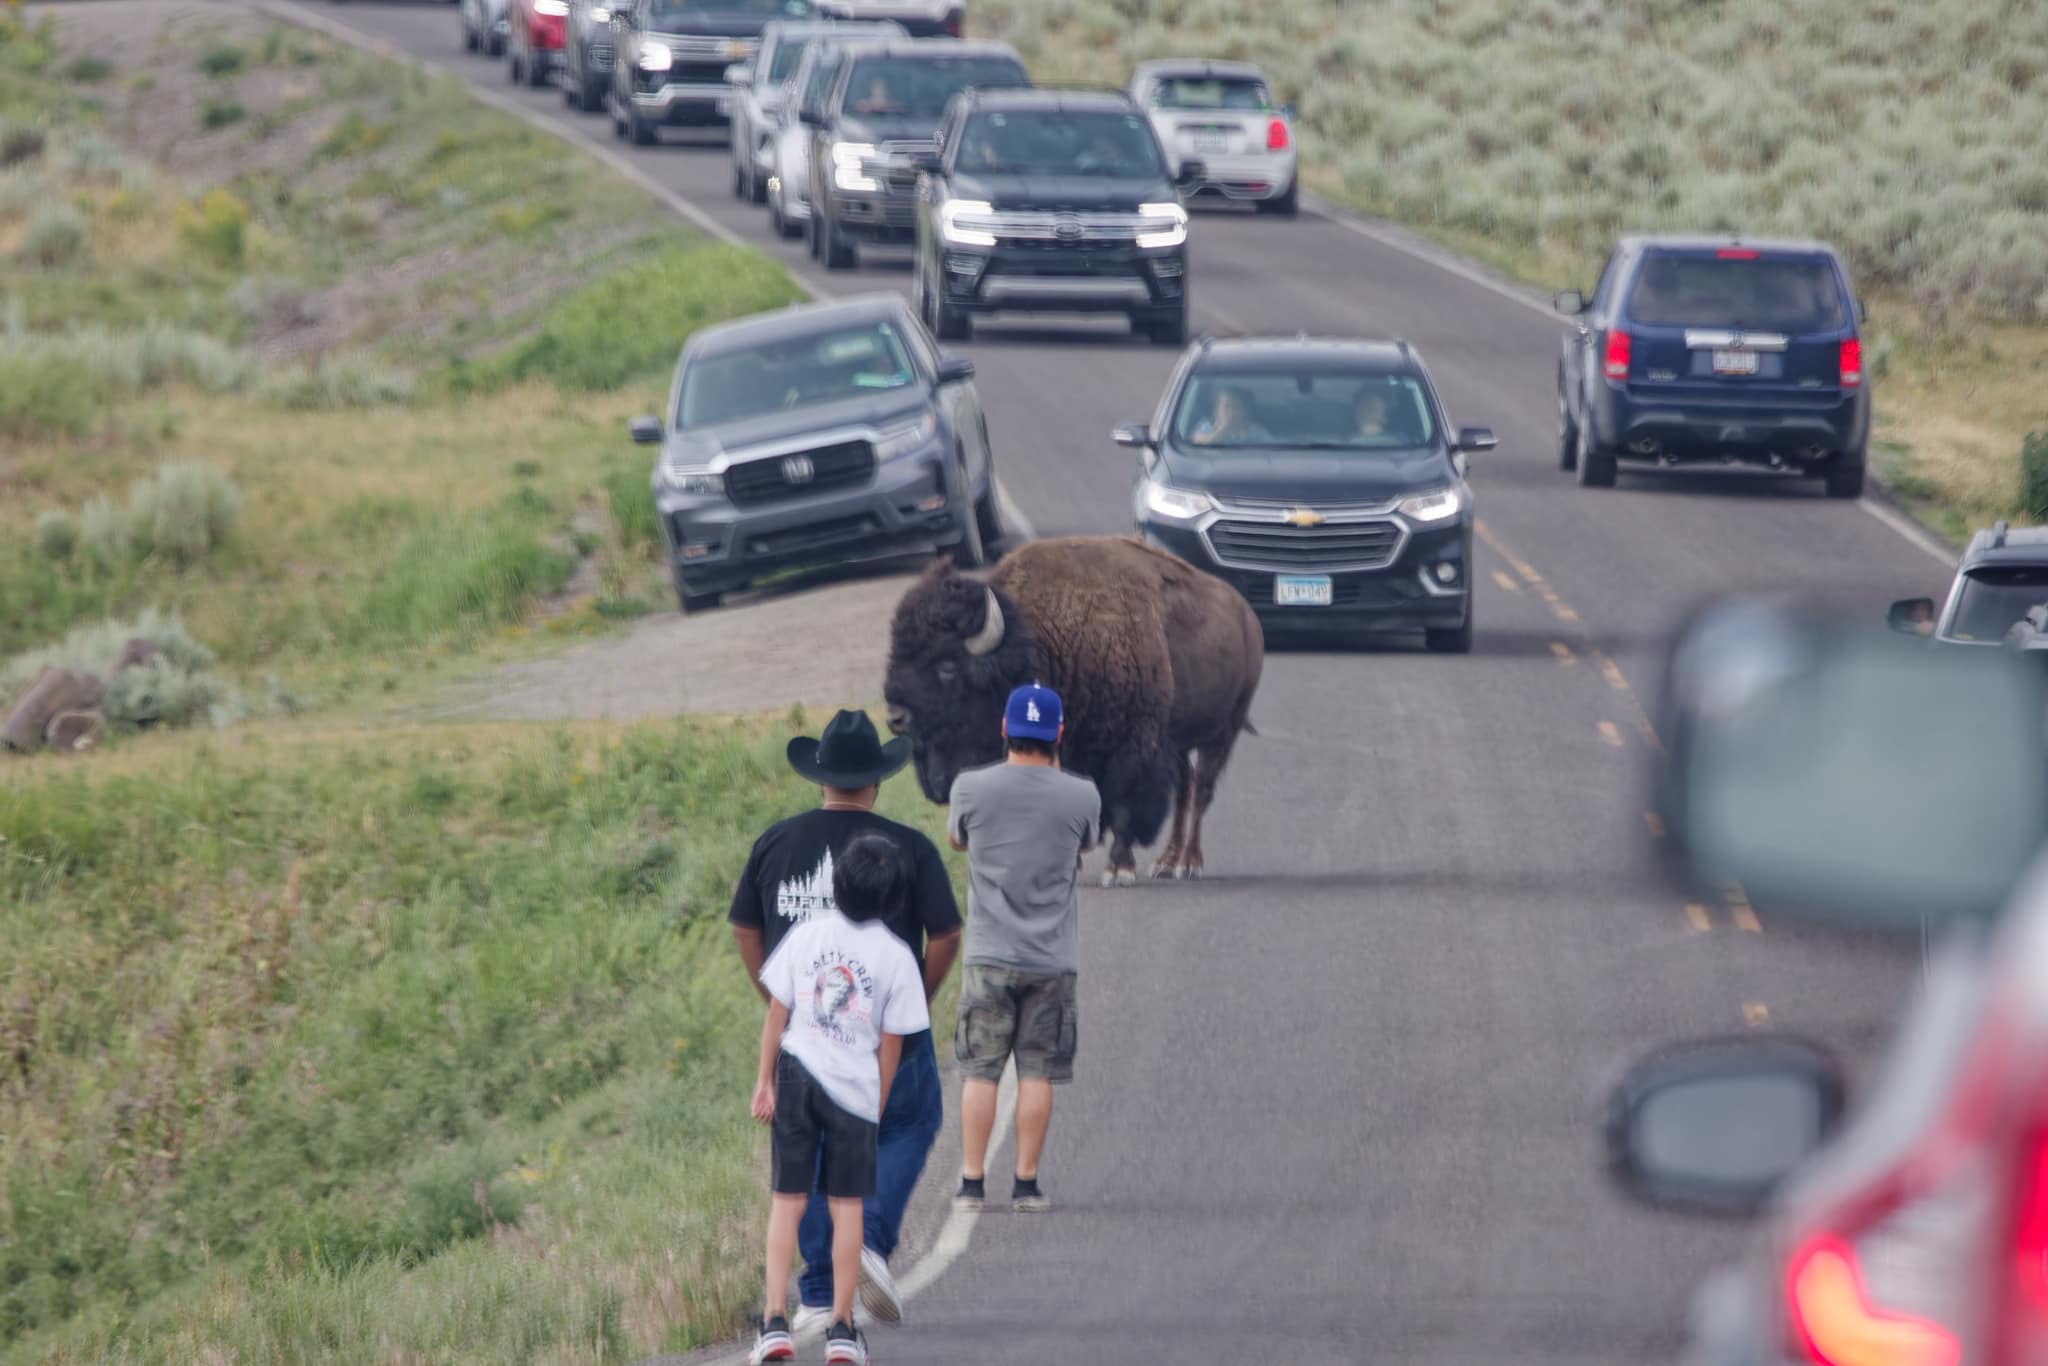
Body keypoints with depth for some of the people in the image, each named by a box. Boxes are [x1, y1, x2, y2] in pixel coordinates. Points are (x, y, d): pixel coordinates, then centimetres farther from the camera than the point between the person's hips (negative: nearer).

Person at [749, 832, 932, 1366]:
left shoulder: (807, 933, -3)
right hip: (854, 1087, -1)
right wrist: (877, 1108, 8)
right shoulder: (896, 956, -6)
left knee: (787, 1200, 6)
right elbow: (891, 1043, -2)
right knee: (847, 1206, 9)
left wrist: (764, 1081, 6)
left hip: (797, 1075, 1)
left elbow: (777, 1012, -1)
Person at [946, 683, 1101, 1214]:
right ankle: (1026, 1184, 3)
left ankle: (972, 1183, 4)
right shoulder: (1080, 797, -6)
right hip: (1052, 959, 0)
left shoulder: (972, 788, -7)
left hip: (988, 955, 0)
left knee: (980, 1072, 5)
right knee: (1037, 1074, 4)